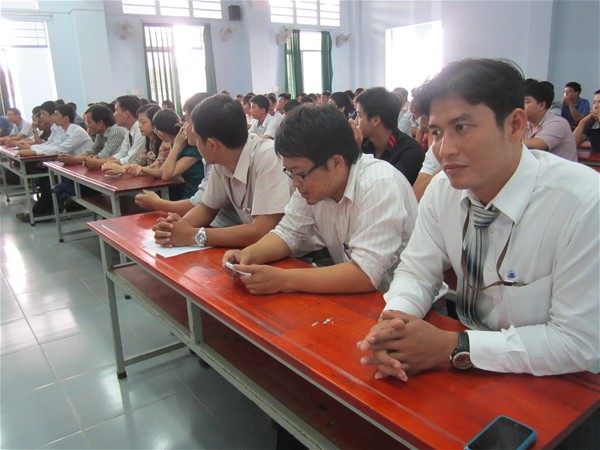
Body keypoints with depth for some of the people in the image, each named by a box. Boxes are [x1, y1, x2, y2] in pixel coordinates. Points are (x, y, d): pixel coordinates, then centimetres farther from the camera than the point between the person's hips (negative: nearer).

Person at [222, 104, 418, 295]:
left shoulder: (380, 185, -26)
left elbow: (365, 275, -31)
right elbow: (289, 233, 4)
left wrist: (283, 279, -30)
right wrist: (249, 254, -15)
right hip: (351, 294, 6)